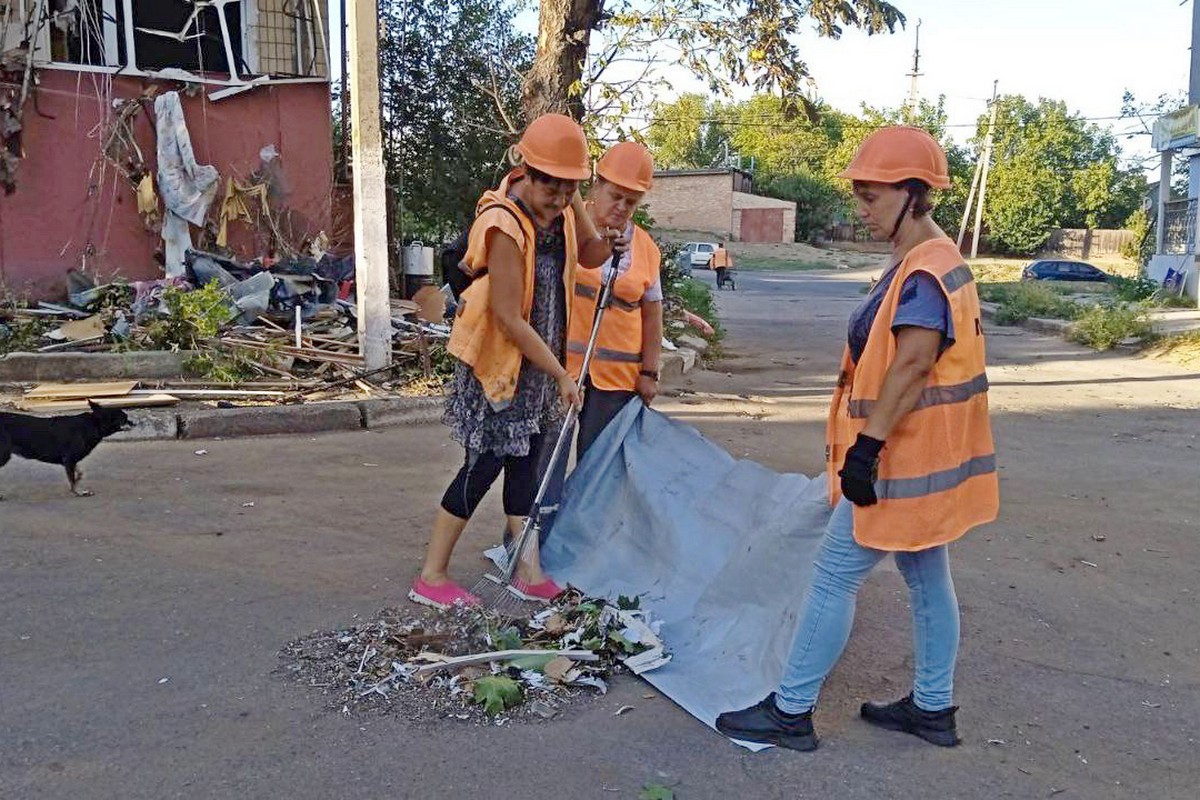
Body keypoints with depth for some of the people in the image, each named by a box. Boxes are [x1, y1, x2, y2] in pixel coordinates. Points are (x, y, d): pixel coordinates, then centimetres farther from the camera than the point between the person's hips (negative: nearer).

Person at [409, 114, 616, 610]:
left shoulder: (560, 205, -3)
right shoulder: (505, 226, -27)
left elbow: (588, 255, 16)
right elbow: (508, 318, -25)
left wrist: (610, 242, -6)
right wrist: (560, 374, -18)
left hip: (540, 354, 8)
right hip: (500, 359, -8)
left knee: (524, 461, 12)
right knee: (485, 465, -3)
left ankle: (528, 570, 21)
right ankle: (431, 577, 10)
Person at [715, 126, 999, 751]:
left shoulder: (924, 273, -20)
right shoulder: (940, 263, 13)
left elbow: (912, 366, -27)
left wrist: (866, 446, -27)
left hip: (902, 461, -11)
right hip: (924, 458, 11)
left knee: (835, 577, -3)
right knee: (926, 577, 17)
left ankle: (791, 711, 6)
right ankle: (932, 707, 29)